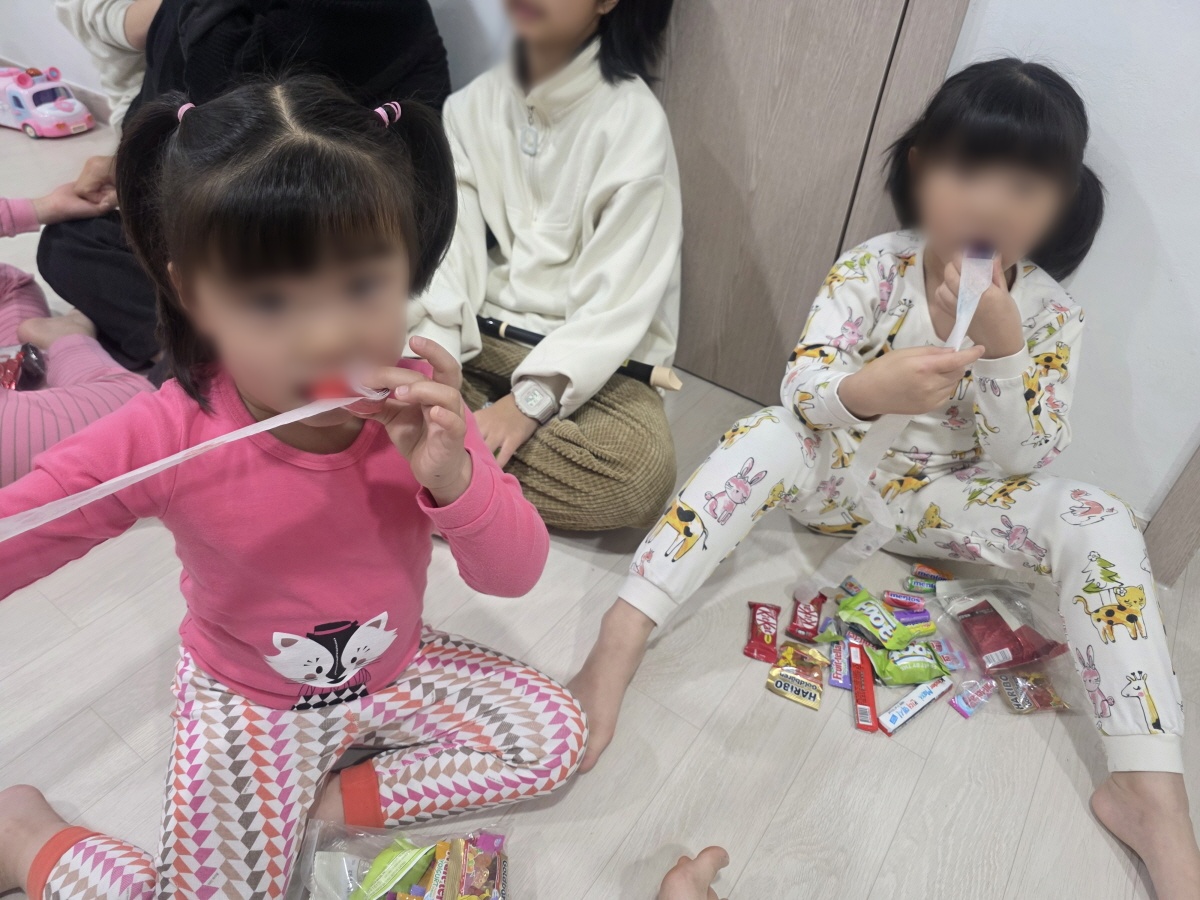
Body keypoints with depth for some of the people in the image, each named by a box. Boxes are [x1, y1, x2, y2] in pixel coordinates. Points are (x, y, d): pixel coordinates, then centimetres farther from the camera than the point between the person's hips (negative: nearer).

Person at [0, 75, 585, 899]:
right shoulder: (165, 439, -27)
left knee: (558, 738, 0)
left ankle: (342, 799, 6)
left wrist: (452, 477, -37)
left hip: (394, 668, 3)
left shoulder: (418, 406, -21)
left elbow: (517, 574, -17)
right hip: (246, 706, -3)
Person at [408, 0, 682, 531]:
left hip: (590, 359, -3)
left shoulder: (633, 120, -10)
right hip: (481, 341, 4)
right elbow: (451, 254, -6)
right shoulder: (472, 107, 4)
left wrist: (530, 400, -26)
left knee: (642, 464, -32)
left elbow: (617, 295, -16)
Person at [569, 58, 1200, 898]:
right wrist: (865, 390, -45)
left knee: (1101, 524, -21)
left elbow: (1023, 462, -11)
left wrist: (1000, 348, -26)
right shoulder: (873, 268, -12)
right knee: (770, 435, -33)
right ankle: (622, 633, -38)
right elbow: (801, 387, -22)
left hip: (943, 499, 2)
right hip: (841, 475, -1)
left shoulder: (1053, 315, -7)